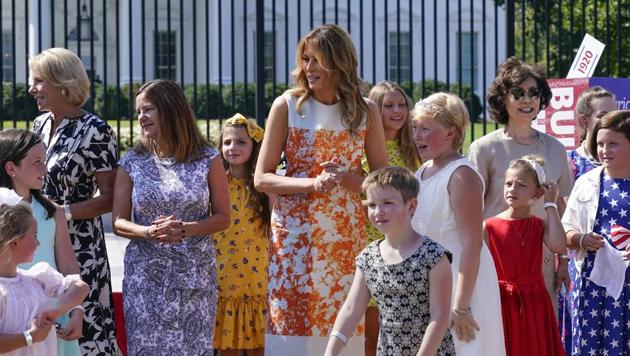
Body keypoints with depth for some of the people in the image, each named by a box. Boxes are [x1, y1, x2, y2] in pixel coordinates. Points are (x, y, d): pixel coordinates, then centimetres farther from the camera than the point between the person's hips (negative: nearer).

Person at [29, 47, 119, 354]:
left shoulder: (95, 131, -10)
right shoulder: (40, 125, 11)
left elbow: (110, 198, -11)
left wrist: (64, 211, -19)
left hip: (79, 248, -7)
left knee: (81, 327, -6)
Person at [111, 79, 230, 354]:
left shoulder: (207, 159, 1)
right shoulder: (131, 162, 4)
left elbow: (223, 218, 2)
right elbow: (118, 222, 3)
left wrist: (186, 229, -15)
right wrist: (149, 232, -17)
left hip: (195, 273, 0)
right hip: (145, 275, 1)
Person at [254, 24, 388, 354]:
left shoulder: (365, 112, 4)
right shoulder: (287, 106, 0)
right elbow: (262, 178, -2)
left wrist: (346, 178, -13)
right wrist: (312, 183, -17)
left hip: (346, 234, 2)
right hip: (295, 231, -1)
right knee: (292, 318, -4)